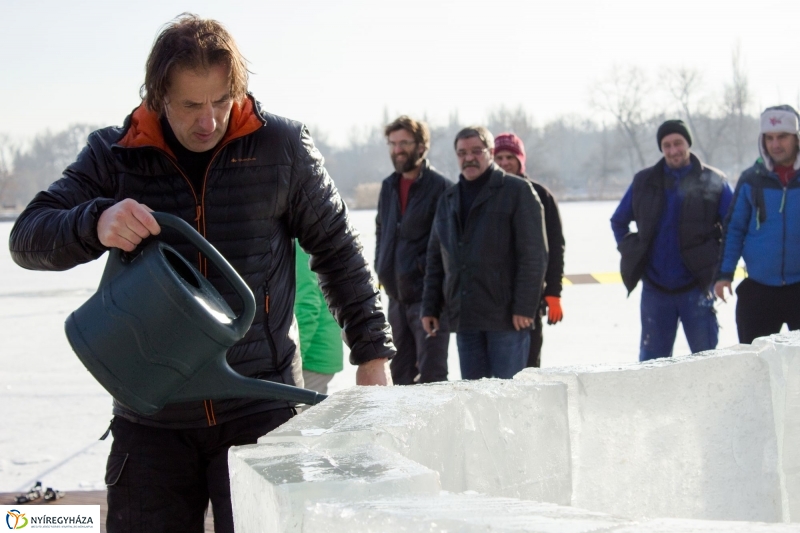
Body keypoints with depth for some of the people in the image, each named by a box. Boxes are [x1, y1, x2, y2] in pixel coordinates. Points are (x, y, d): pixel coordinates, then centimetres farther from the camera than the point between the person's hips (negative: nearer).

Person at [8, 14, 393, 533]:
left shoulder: (282, 146, -1)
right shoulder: (115, 155, 1)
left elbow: (339, 250, 7)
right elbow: (27, 237, -1)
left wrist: (372, 352, 5)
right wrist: (96, 223, -22)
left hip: (259, 411, -1)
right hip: (151, 420, 2)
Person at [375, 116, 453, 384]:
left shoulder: (440, 187, -9)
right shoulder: (389, 186, 13)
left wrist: (424, 265, -17)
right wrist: (381, 267, 13)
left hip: (428, 294, -7)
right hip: (397, 295, 7)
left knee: (430, 374, -7)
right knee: (400, 373, 13)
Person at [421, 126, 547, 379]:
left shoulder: (518, 191, -2)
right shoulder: (448, 199, 17)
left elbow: (534, 254, -8)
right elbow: (435, 259, 20)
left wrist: (524, 306, -15)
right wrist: (430, 307, 12)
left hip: (506, 318, -6)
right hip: (464, 319, 6)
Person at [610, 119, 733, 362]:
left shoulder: (713, 182, -2)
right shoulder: (644, 182, 6)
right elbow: (618, 221, 19)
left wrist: (722, 265, -3)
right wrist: (629, 253, 9)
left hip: (696, 289, -2)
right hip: (655, 289, 2)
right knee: (651, 360, 7)